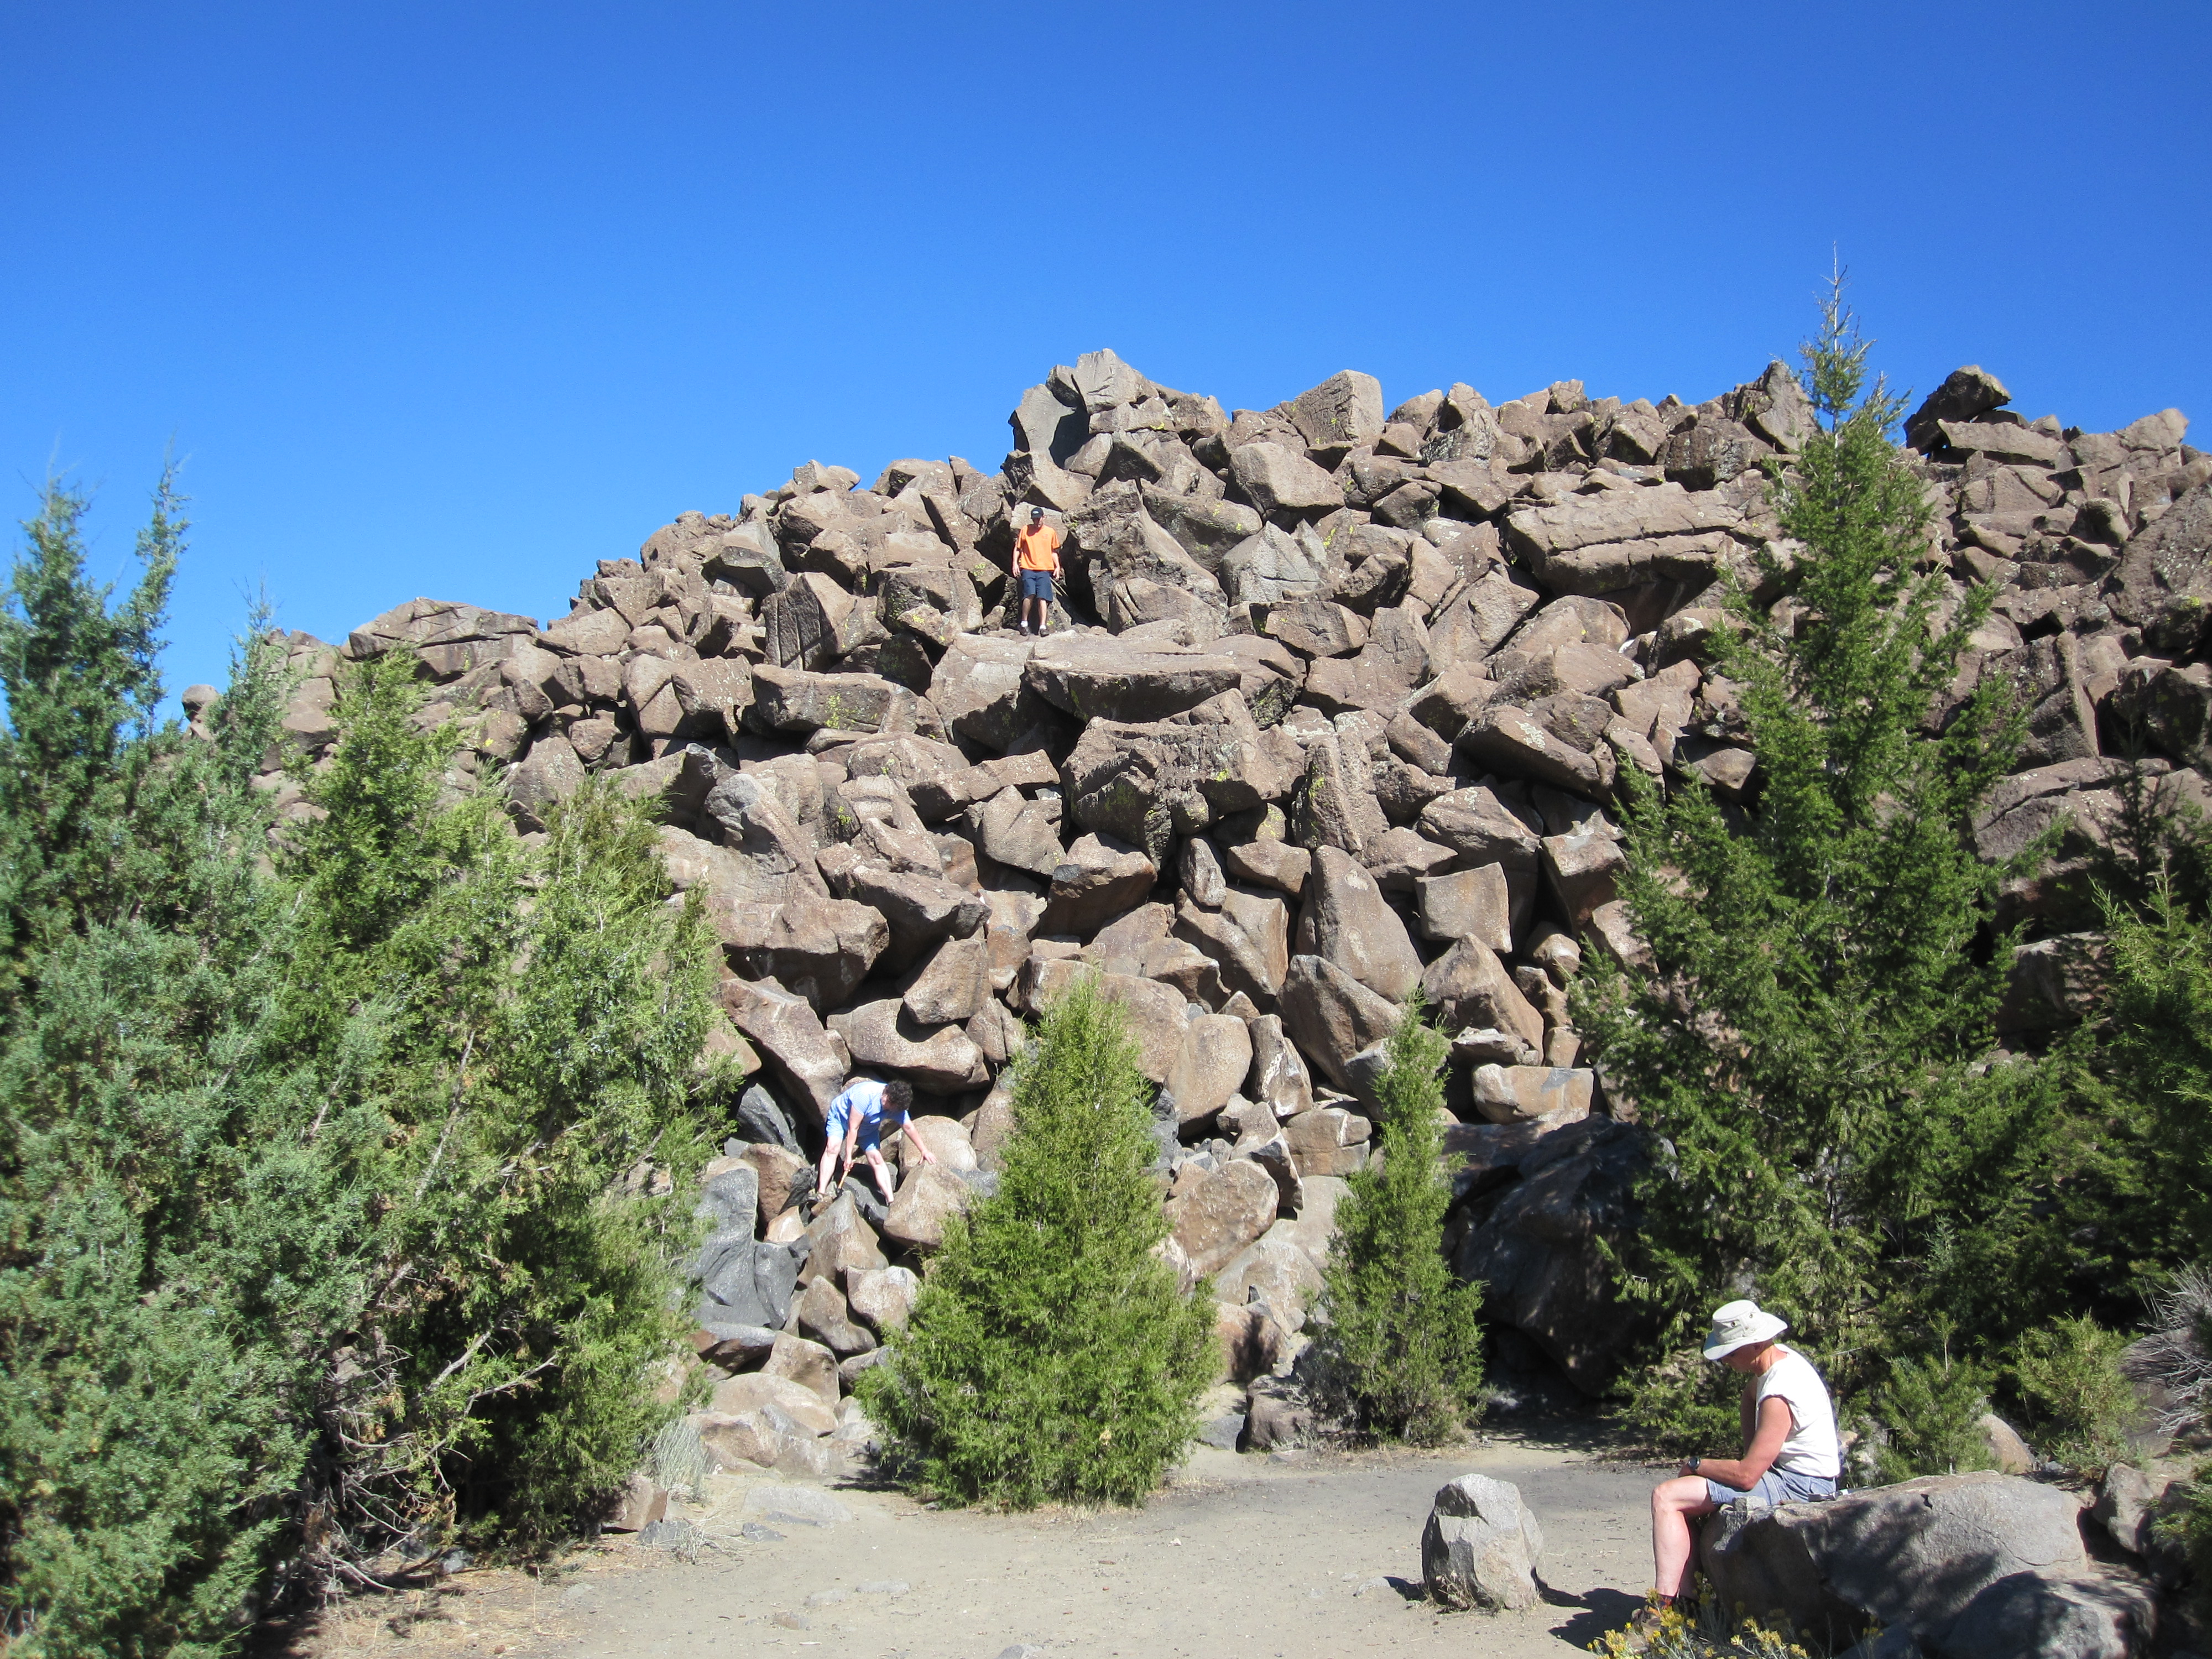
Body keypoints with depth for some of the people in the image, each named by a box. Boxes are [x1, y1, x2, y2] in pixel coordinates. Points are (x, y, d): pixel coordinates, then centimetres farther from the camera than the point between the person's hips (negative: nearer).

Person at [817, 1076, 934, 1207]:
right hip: (840, 1116, -4)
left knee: (876, 1159, -9)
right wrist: (848, 1155, -29)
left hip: (868, 1129, 5)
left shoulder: (897, 1105, -21)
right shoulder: (866, 1094, -39)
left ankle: (891, 1200, -12)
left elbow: (909, 1127, -9)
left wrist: (924, 1151, -6)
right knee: (833, 1148, -27)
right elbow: (853, 1127, -33)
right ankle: (821, 1193, -33)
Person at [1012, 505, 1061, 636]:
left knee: (1042, 597, -10)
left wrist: (1057, 566, 10)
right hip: (1028, 568, -1)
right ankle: (1024, 623, -7)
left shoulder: (1051, 532, 12)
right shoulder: (1025, 530, 8)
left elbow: (1054, 551, 20)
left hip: (1044, 569, 1)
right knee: (1030, 594, -19)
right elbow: (1017, 548, 12)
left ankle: (1042, 627, -11)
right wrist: (1015, 563, 0)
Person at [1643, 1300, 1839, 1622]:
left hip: (1796, 1487, -11)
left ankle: (1665, 1608, -23)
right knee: (1686, 1494, 23)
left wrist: (1695, 1465, -9)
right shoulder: (1780, 1357, 3)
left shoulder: (1778, 1396, -26)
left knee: (1667, 1497, -20)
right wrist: (1751, 1456, 17)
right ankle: (1685, 1596, 13)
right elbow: (1751, 1392, 27)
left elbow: (1746, 1475, -27)